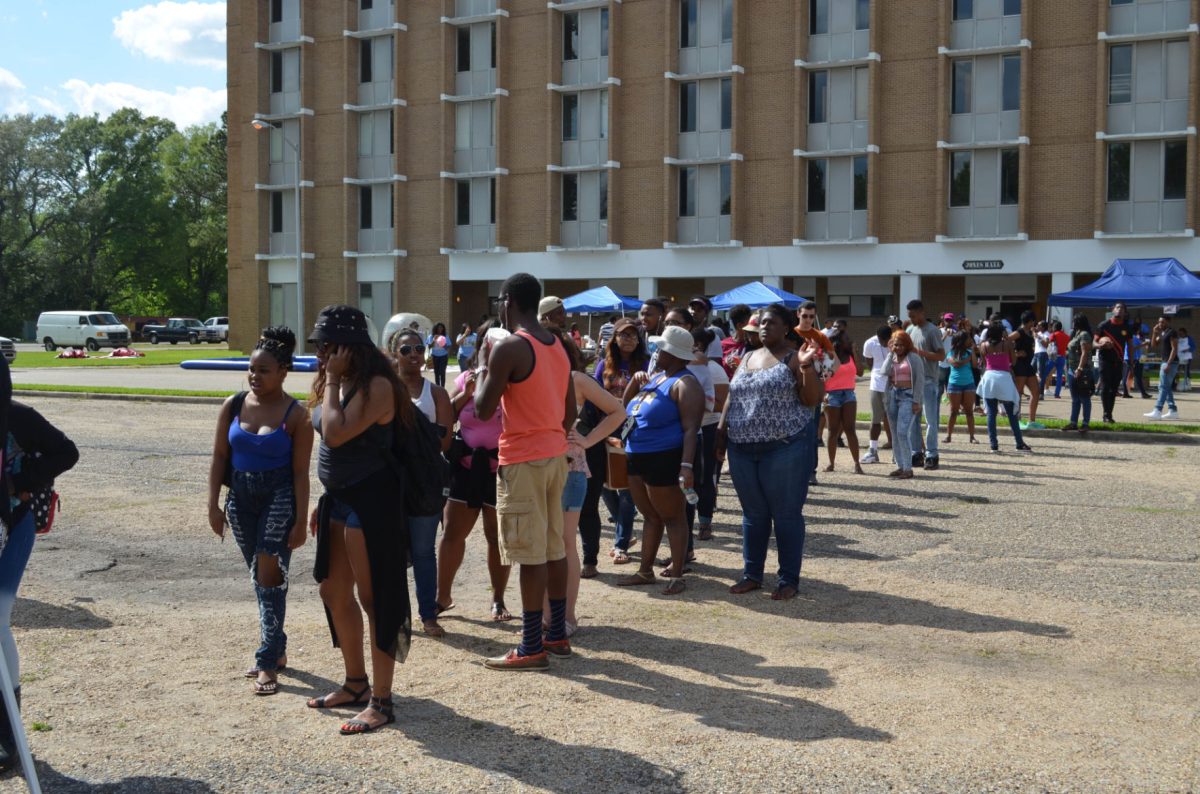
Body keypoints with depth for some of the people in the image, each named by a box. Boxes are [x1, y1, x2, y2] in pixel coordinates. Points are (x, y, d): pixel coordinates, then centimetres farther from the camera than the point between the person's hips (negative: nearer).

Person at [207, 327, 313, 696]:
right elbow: (219, 457, 5)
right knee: (258, 575, 13)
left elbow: (300, 472, -10)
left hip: (279, 498, -5)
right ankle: (276, 649, 27)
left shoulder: (296, 415, -10)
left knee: (269, 574, -10)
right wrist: (214, 504, 0)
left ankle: (268, 661, -3)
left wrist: (301, 520, -12)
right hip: (241, 497, 5)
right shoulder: (233, 407, 1)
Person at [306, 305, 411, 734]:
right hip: (339, 497, 10)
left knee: (374, 598, -3)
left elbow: (336, 434, -28)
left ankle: (381, 701, 6)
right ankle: (355, 684, 32)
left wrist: (332, 381, -18)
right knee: (334, 591, 17)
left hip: (370, 499, -10)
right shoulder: (336, 383, 10)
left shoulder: (376, 386, -18)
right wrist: (323, 502, 18)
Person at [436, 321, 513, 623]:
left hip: (499, 469, -3)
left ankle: (498, 600, 18)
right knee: (452, 532, 8)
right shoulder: (466, 377, 6)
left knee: (496, 536, 5)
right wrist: (465, 393, -10)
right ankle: (443, 594, 22)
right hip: (466, 466, 4)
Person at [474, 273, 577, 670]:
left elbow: (484, 410, -13)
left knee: (531, 554, -5)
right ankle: (557, 634, 23)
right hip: (554, 455, 8)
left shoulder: (509, 347, -15)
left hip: (522, 461, -8)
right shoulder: (558, 346, 11)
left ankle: (531, 648, 0)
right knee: (554, 548, 15)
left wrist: (483, 376, 5)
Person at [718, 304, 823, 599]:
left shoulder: (793, 358, -4)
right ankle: (751, 574, 24)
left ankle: (789, 580, 10)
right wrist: (721, 431, 12)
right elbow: (732, 398, 19)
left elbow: (812, 400, -11)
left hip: (784, 447, -6)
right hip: (742, 448, 6)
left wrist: (806, 365, -23)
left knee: (786, 515, 1)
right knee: (753, 513, 14)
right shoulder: (748, 358, 15)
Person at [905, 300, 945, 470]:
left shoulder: (932, 331, -7)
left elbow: (941, 355, -12)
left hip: (928, 381, -7)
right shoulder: (910, 330, 13)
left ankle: (931, 455, -1)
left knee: (931, 420, -3)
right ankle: (916, 453, 15)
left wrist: (919, 352, -20)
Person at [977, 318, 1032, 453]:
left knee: (991, 413, 5)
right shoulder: (1007, 343, -6)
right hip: (1004, 377, -2)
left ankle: (994, 444, 2)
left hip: (989, 377, 2)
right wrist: (1008, 340, 6)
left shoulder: (984, 345, 0)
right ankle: (1020, 444, 10)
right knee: (1011, 414, 6)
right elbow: (1013, 360, 3)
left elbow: (984, 363, 7)